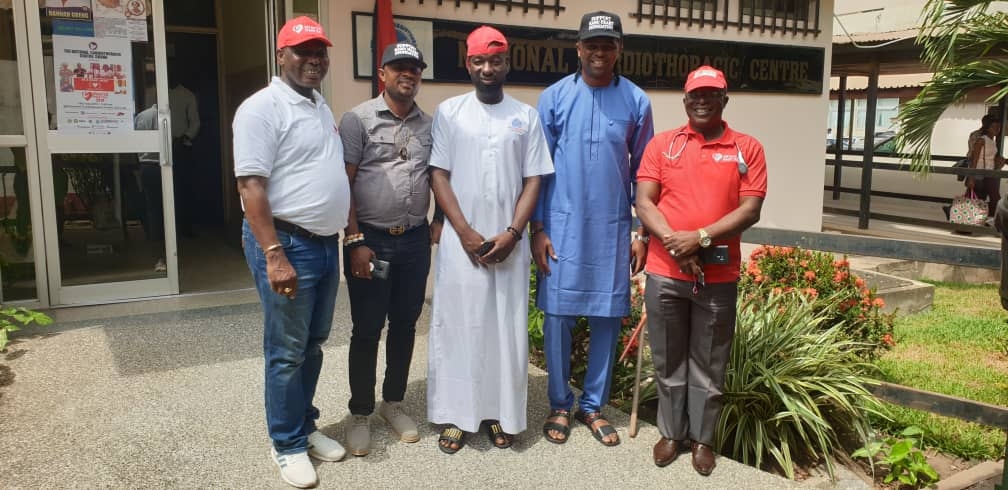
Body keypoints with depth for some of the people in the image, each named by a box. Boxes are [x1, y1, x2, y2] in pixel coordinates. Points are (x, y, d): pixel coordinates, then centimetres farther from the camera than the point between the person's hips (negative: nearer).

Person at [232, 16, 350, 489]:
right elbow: (251, 186, -19)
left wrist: (349, 235, 19)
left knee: (313, 344, 17)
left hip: (325, 242, 8)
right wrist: (275, 255, -25)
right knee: (288, 352, 3)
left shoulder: (321, 107, 14)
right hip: (287, 242, -8)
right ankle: (288, 444, 18)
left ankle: (305, 426, 32)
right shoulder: (263, 107, -12)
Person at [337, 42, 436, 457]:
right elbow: (343, 184, -8)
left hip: (415, 240, 4)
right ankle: (360, 414, 20)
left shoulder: (429, 124, 8)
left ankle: (393, 403, 30)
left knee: (405, 325, 13)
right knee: (366, 329, 4)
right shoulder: (358, 119, -4)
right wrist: (355, 241, -13)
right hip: (370, 239, -4)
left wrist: (439, 220, 5)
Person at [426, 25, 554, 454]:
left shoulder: (526, 116, 6)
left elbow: (533, 180, 2)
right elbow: (438, 176, -2)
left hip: (508, 243, 1)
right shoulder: (449, 112, 3)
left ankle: (501, 413, 19)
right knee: (457, 325, 3)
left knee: (507, 328, 6)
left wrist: (512, 234, -10)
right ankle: (456, 415, 14)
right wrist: (466, 233, -10)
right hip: (461, 241, -1)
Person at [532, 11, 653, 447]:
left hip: (613, 230, 1)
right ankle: (560, 405, 19)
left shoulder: (636, 101, 3)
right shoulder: (554, 97, 0)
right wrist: (537, 229, -4)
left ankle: (594, 405, 22)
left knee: (608, 318, 7)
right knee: (557, 316, 3)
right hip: (562, 227, -1)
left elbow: (643, 172, 7)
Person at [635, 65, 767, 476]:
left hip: (719, 276, -1)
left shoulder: (748, 149, 3)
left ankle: (703, 438, 27)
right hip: (664, 273, 1)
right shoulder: (661, 144, 5)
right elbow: (644, 202, -1)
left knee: (709, 365, 10)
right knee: (669, 360, 12)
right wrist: (672, 241, -15)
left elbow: (750, 210, -5)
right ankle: (671, 432, 29)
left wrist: (701, 237, -16)